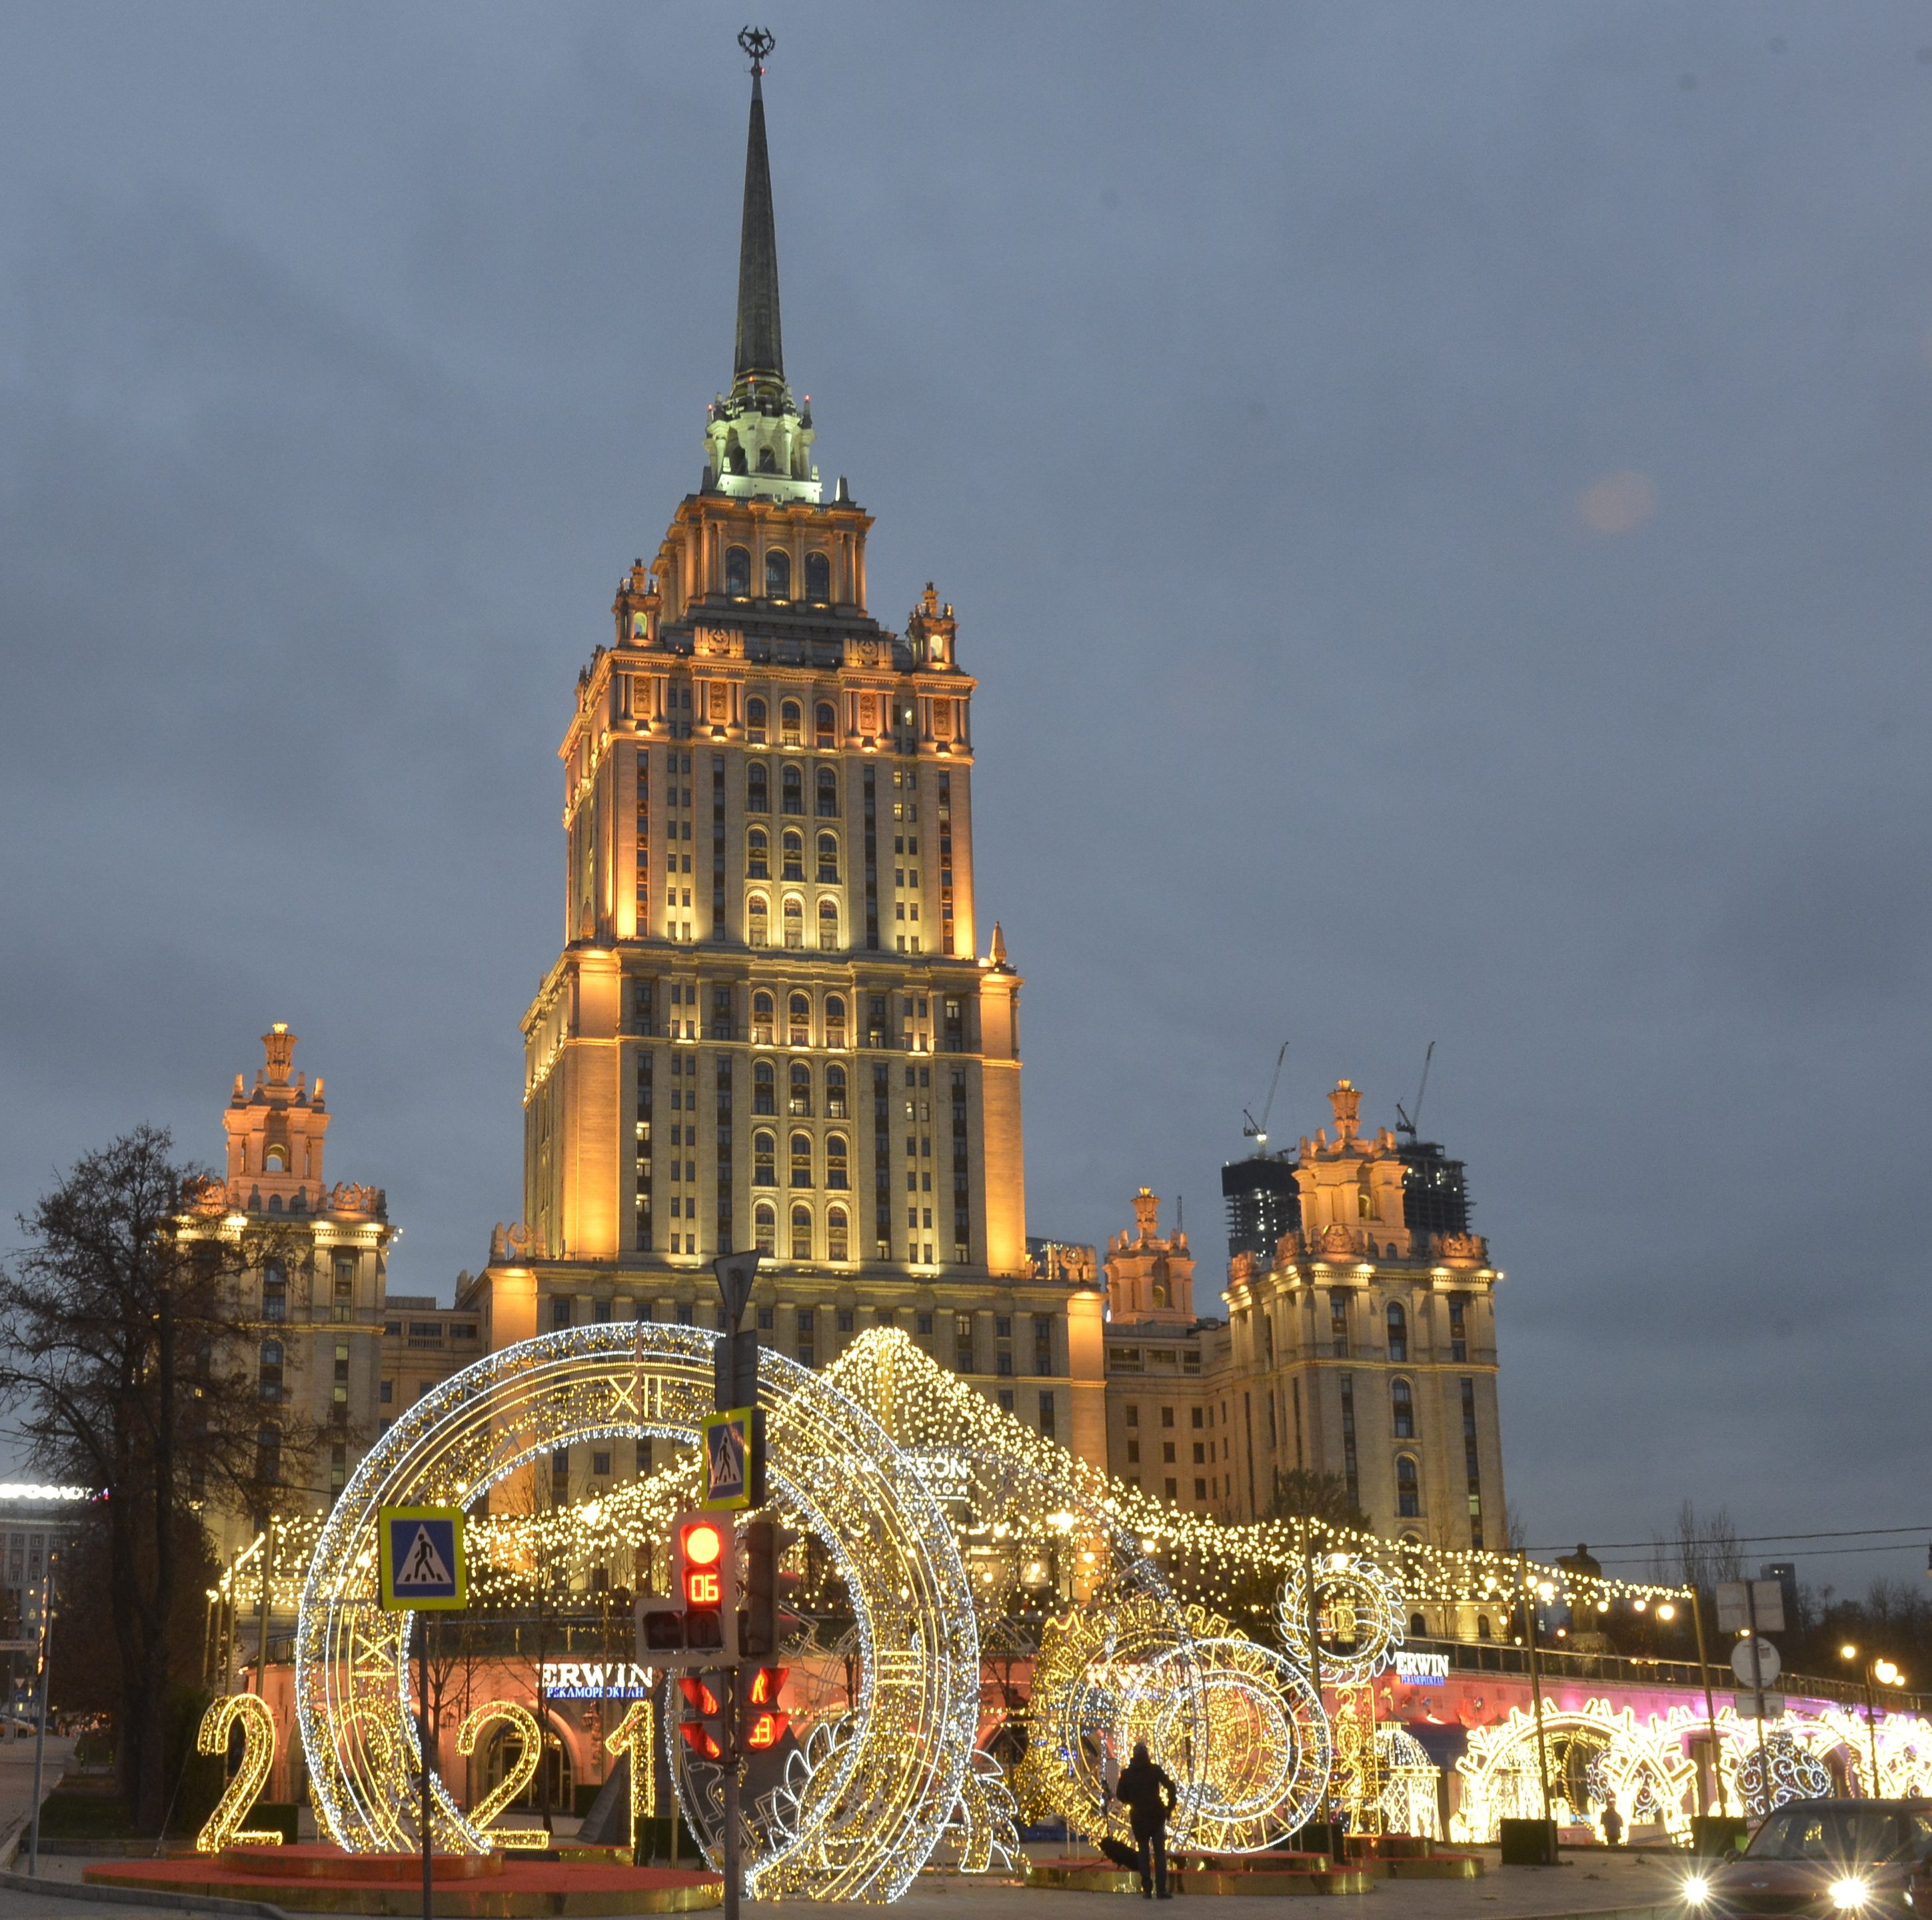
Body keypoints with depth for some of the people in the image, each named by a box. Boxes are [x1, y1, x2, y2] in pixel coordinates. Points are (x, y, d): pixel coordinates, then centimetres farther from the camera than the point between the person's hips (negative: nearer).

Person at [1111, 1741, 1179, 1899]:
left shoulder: (1127, 1773, 1)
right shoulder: (1155, 1770, -3)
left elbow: (1120, 1795, 1)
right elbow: (1170, 1787, -11)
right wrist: (1169, 1807, -1)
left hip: (1138, 1817, 1)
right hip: (1156, 1815, -1)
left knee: (1143, 1853, 8)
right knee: (1160, 1852, 3)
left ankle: (1147, 1890, 3)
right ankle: (1161, 1890, -4)